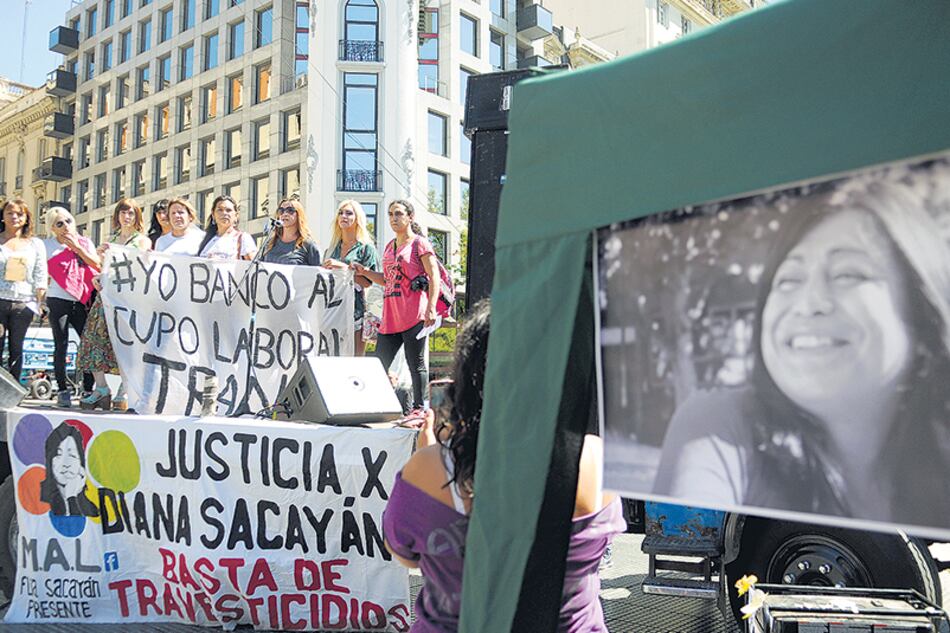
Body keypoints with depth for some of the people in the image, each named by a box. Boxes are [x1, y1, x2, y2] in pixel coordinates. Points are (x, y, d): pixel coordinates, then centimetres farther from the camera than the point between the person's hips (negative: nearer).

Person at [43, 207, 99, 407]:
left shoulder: (85, 242, 10)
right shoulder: (48, 246, 5)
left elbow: (97, 265, -2)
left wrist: (77, 247, -7)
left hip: (82, 300, 2)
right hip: (58, 301, -2)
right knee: (61, 346, 0)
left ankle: (88, 389, 3)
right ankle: (63, 390, 5)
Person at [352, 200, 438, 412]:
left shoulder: (420, 243, -1)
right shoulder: (390, 246, 20)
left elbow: (434, 278, -8)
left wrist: (431, 308, -18)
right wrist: (364, 271, 11)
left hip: (413, 314, -7)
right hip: (390, 316, 7)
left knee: (416, 363, -1)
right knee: (379, 363, 5)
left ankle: (419, 408, 7)